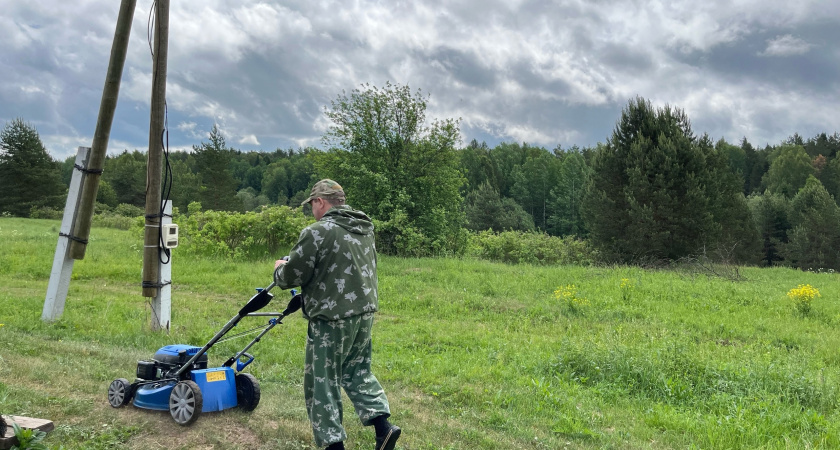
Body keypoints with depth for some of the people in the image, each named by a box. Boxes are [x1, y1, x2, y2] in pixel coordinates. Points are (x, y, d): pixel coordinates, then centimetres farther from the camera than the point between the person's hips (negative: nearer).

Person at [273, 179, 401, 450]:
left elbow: (292, 276, -11)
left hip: (332, 318, -8)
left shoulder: (317, 232, -15)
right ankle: (383, 426, 13)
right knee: (357, 371, 21)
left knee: (322, 381, 6)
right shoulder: (365, 229, 10)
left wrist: (279, 269, 11)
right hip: (364, 312, 8)